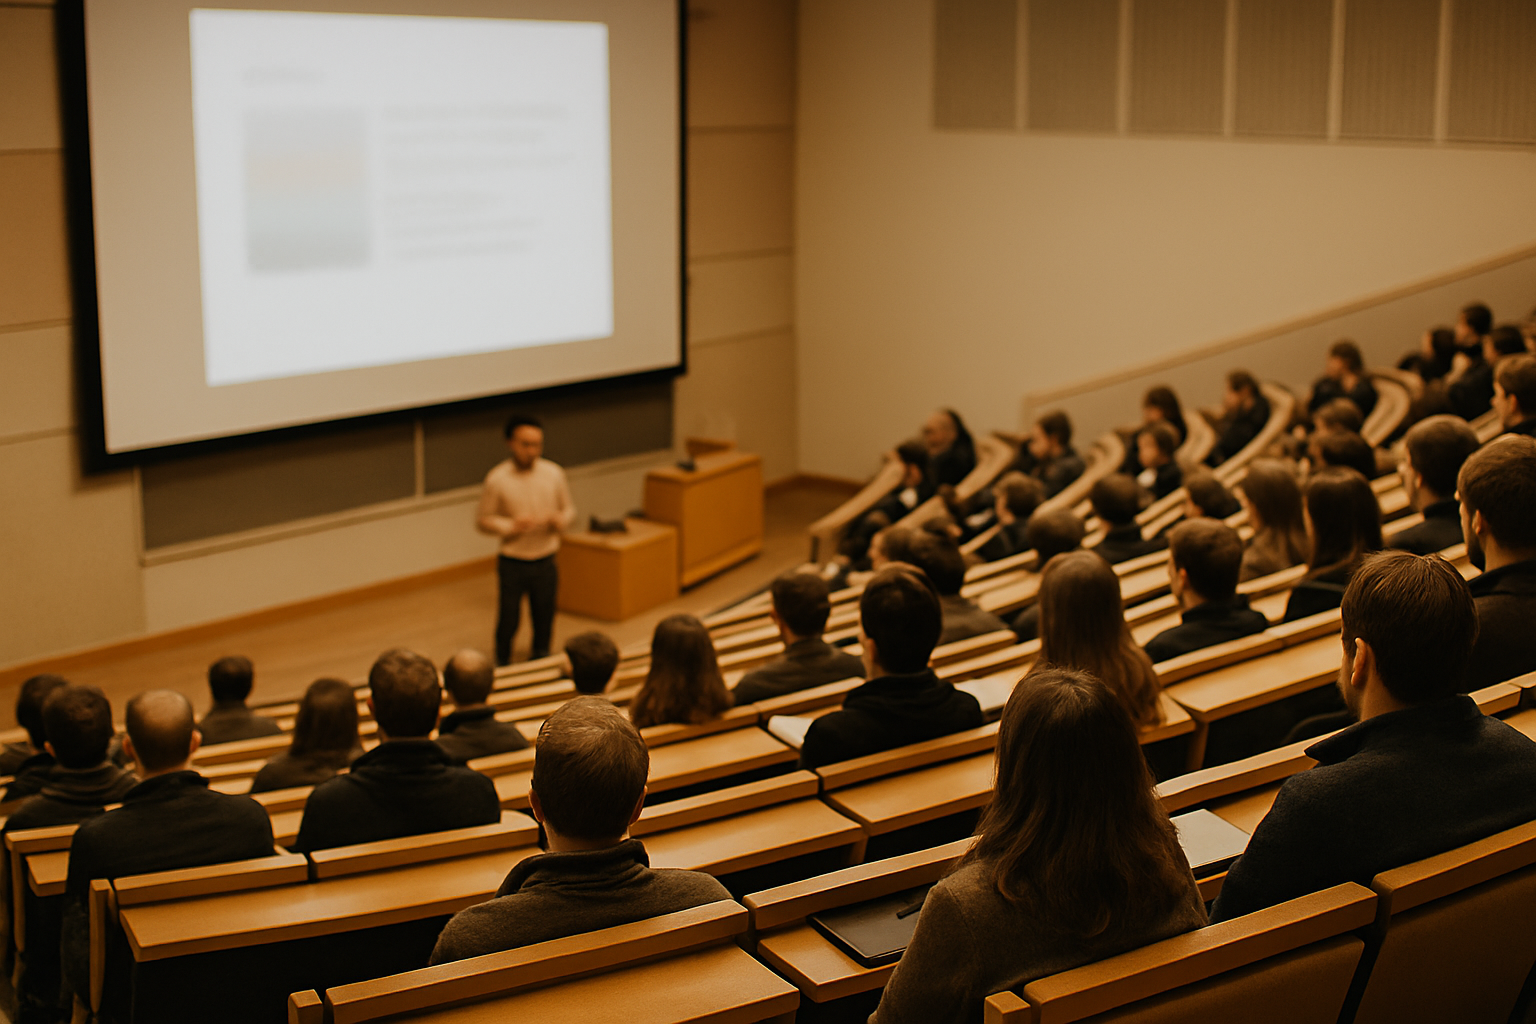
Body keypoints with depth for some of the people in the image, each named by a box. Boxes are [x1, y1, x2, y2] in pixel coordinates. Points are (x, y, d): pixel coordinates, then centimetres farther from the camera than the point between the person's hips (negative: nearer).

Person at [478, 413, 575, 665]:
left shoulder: (554, 474, -1)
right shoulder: (497, 479, -10)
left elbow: (569, 509, 10)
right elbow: (482, 521, -4)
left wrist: (561, 520, -13)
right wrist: (511, 526, -20)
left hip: (545, 561, 3)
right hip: (511, 562, -3)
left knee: (544, 617, 13)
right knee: (508, 618, 5)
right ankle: (502, 665, 24)